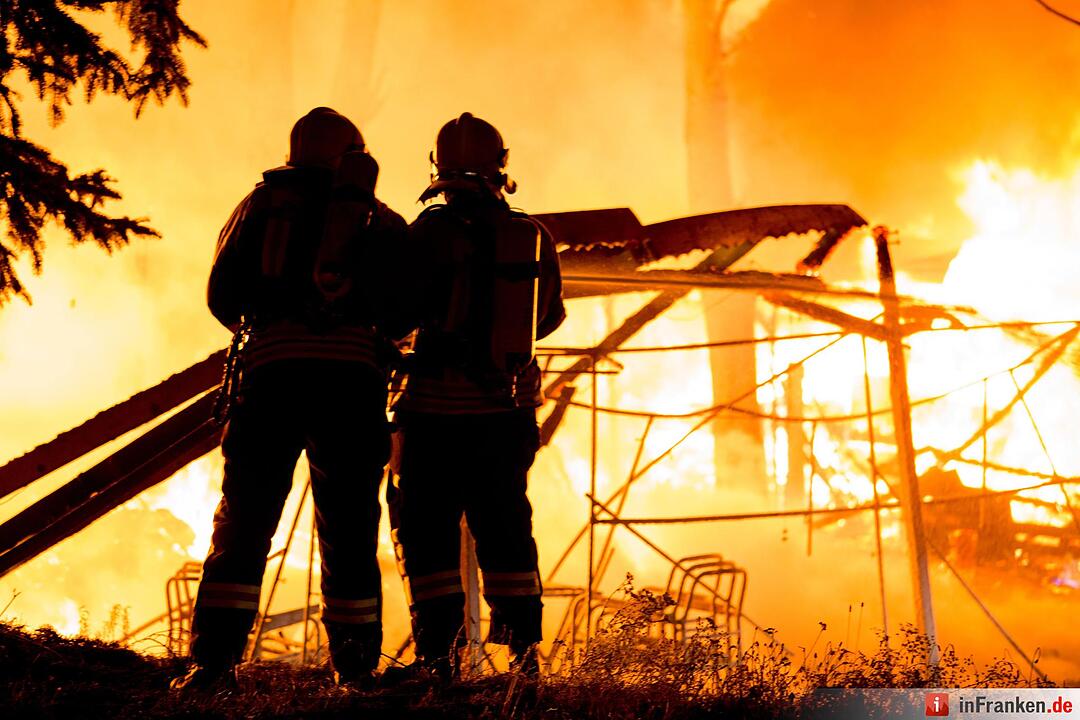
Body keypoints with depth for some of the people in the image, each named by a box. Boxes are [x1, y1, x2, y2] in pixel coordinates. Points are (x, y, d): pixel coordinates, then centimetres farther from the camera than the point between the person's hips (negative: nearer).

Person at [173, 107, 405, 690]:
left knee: (243, 520, 5)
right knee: (348, 527, 8)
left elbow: (221, 297, 11)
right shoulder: (379, 218, 17)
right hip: (353, 371, 0)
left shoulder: (262, 202, 18)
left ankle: (214, 657, -3)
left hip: (272, 366, 0)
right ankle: (354, 667, 9)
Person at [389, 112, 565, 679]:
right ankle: (524, 651, 16)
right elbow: (550, 317, 14)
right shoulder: (535, 236, 2)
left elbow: (403, 311, -10)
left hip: (439, 404, -4)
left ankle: (439, 657, 4)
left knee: (429, 530, 5)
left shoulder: (433, 229, -11)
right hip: (510, 405, 4)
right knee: (505, 528, 15)